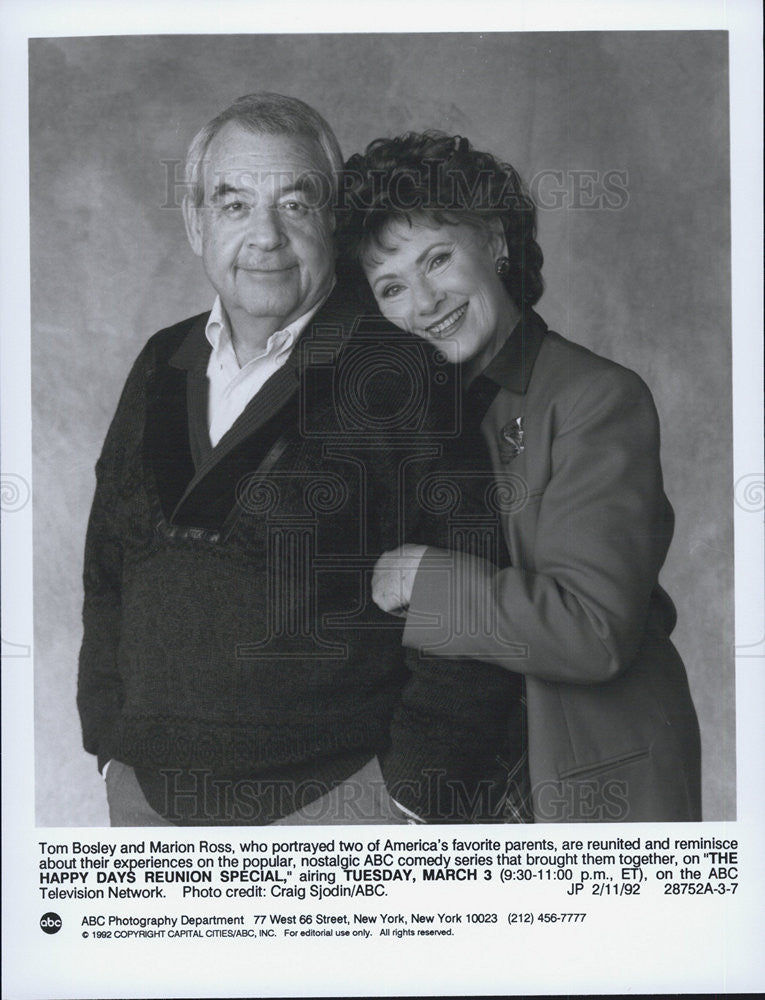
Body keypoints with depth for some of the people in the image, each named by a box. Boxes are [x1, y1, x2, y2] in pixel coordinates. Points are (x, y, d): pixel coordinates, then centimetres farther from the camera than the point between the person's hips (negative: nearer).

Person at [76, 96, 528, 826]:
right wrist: (112, 746, 10)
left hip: (340, 796, -5)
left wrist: (421, 792, -11)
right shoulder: (162, 369, 8)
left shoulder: (398, 376, -10)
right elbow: (108, 576, 14)